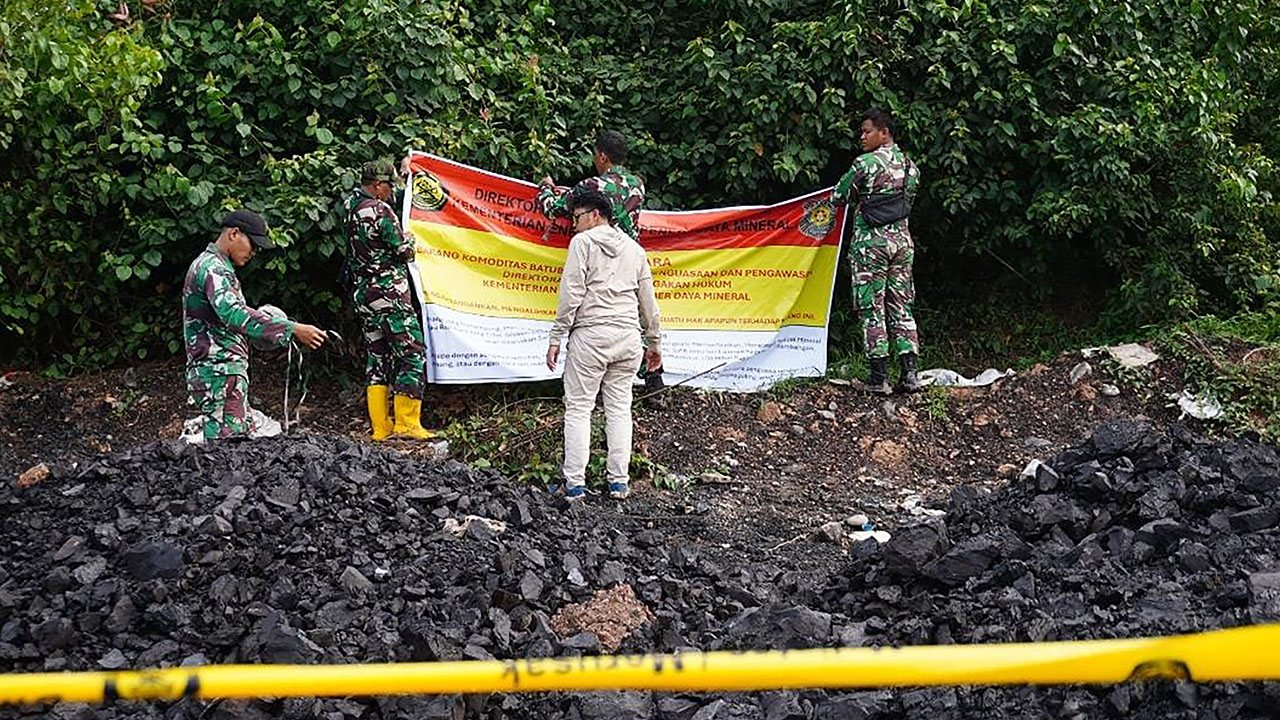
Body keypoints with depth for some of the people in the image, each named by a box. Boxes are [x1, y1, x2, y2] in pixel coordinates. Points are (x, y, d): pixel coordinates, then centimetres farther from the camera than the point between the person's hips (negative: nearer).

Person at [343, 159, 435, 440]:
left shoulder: (351, 208, 9)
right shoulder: (379, 210, -15)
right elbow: (404, 253, -13)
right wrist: (408, 240, 11)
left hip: (362, 295, 9)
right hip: (388, 293, -9)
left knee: (377, 357, 11)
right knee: (412, 354, -6)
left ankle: (380, 427, 10)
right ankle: (407, 423, -11)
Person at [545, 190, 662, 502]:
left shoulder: (583, 242, 0)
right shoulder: (634, 248, 16)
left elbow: (571, 293, -8)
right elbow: (648, 300, 18)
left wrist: (556, 338, -6)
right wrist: (654, 343, 26)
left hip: (590, 333, -5)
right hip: (628, 336, 5)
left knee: (578, 408, -1)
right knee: (619, 409, 9)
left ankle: (575, 484, -4)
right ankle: (619, 482, 8)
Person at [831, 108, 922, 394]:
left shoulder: (866, 163, -11)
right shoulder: (910, 166, 9)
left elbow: (838, 198, -3)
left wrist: (860, 196, 16)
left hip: (870, 240, -6)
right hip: (902, 239, 6)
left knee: (872, 309, -1)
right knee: (900, 306, 10)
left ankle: (879, 378, -1)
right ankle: (910, 373, 3)